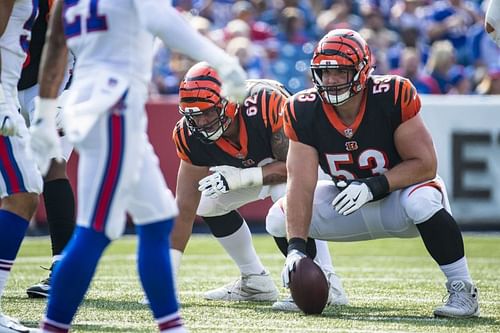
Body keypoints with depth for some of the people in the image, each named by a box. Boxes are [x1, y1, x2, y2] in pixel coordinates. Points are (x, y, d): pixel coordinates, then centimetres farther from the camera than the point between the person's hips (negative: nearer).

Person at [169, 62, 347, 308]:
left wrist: (241, 178, -42)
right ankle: (255, 282, 12)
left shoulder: (266, 104, -40)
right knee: (207, 203, -1)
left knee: (288, 197, -34)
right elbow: (185, 208, -20)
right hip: (254, 166, 7)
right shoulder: (190, 135, -23)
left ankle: (327, 283, -27)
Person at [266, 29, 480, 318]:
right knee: (280, 218, -12)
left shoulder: (393, 97, -26)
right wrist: (296, 248, -33)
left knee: (421, 199, -38)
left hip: (400, 193, -4)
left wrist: (373, 186, -33)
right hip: (351, 205, 4)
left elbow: (425, 164, -23)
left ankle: (463, 291, -22)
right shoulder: (305, 112, -17)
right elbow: (301, 186, -22)